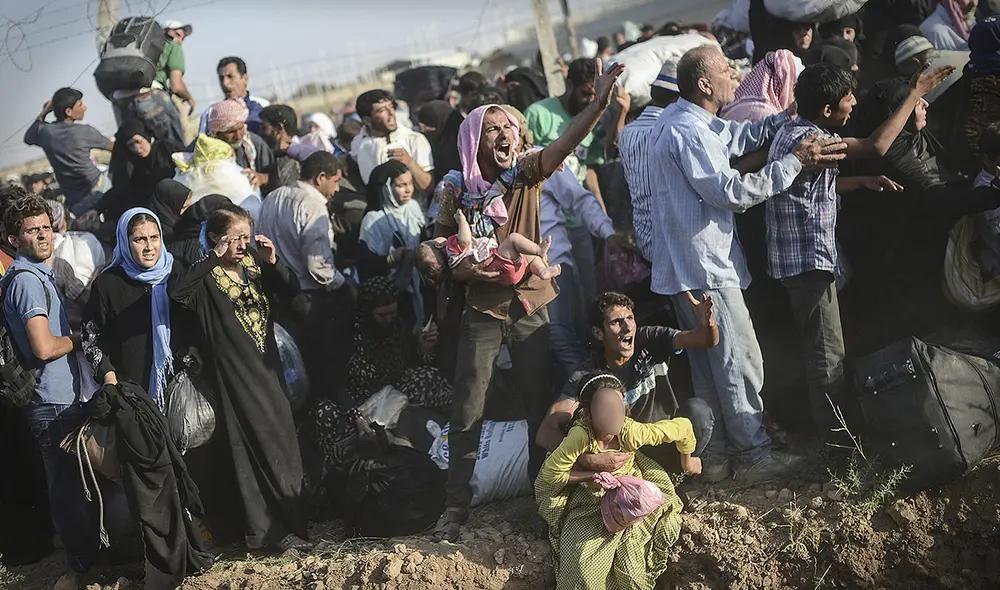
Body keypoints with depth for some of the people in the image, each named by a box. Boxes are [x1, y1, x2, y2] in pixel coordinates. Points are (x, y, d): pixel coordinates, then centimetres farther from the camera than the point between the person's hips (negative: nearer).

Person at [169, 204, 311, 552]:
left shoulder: (255, 264, 7)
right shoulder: (209, 277, -10)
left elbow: (291, 290, 6)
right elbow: (177, 292, -29)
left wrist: (273, 262, -10)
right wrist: (215, 258, -26)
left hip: (268, 367, 6)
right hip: (235, 374, -6)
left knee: (282, 442, 13)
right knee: (252, 448, -3)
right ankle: (276, 530, 4)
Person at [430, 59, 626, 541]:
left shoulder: (525, 174, -3)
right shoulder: (456, 190, -4)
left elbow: (565, 143, -20)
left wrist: (599, 104, -35)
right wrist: (478, 269, -16)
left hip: (530, 306, 1)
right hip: (482, 310, -1)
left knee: (540, 402, 7)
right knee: (467, 411, -1)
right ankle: (456, 505, 8)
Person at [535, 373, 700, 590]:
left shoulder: (632, 432, -30)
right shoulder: (581, 436, -35)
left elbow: (682, 427, -17)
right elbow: (551, 473, -26)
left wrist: (687, 460, 1)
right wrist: (594, 476, -26)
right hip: (589, 505, -2)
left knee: (632, 571, -5)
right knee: (585, 572, -15)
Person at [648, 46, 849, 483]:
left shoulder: (677, 117, 11)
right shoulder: (689, 132, -21)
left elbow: (738, 137, 18)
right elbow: (732, 192, -23)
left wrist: (789, 115, 8)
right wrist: (795, 162, -19)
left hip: (685, 265, 11)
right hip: (705, 267, -11)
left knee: (707, 365, 16)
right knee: (740, 362, -2)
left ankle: (715, 456, 23)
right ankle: (754, 455, 7)